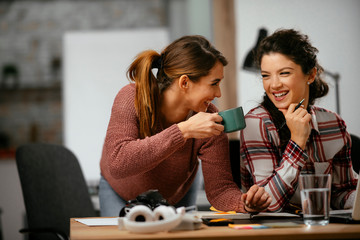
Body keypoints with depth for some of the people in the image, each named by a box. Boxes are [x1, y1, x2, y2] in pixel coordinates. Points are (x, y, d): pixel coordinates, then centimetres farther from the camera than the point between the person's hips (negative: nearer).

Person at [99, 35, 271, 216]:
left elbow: (219, 187, -22)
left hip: (176, 199, 3)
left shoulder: (209, 118, -25)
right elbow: (117, 164, -45)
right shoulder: (132, 99, -32)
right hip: (120, 196, -2)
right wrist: (184, 131, -49)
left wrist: (244, 204, -45)